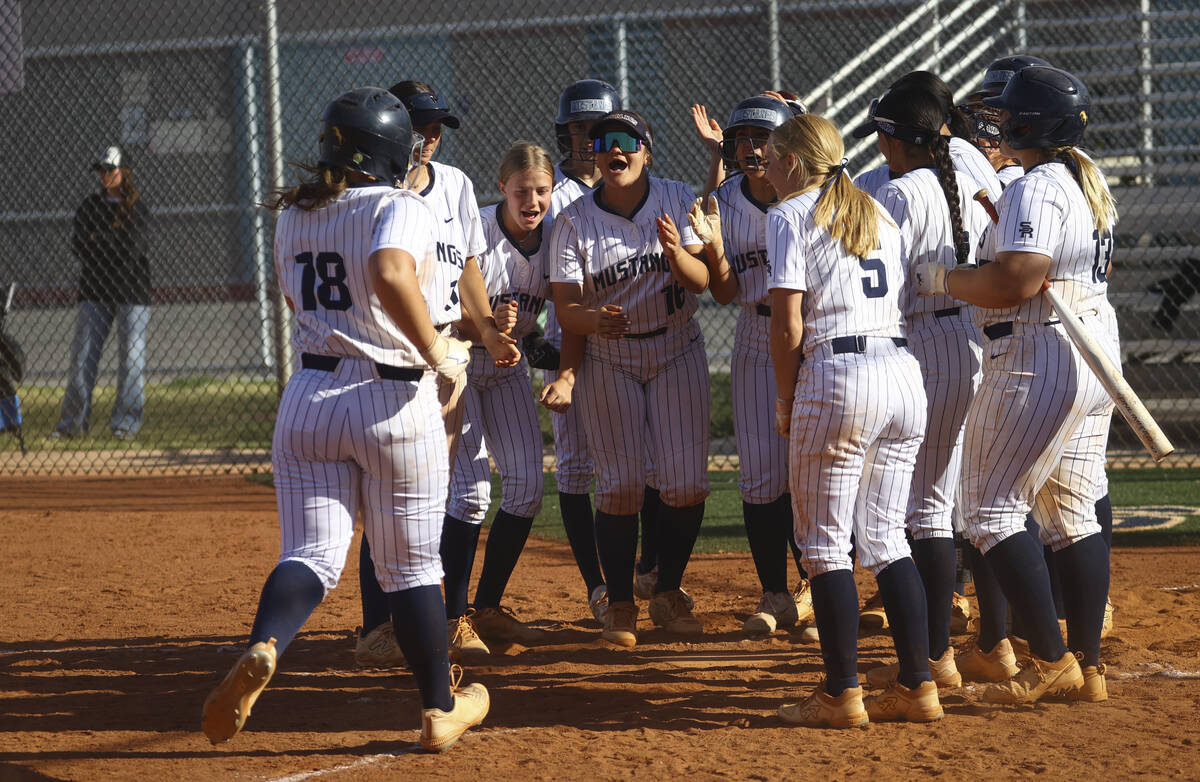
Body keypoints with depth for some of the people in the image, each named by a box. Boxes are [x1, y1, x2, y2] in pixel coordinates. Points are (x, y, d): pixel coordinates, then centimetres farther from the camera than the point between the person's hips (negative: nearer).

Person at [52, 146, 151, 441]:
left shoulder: (137, 208, -1)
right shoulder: (90, 206, 10)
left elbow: (133, 250, -12)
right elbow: (78, 246, 1)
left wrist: (98, 240, -6)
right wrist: (113, 246, -11)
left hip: (131, 293, -3)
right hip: (94, 290, 3)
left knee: (131, 357, -4)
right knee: (82, 356, 1)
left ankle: (126, 422, 1)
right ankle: (73, 422, 7)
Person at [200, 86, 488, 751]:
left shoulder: (294, 215, 8)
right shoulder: (401, 209, -11)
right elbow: (392, 275, -31)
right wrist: (438, 356, -22)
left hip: (310, 397, 4)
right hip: (395, 400, -4)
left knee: (311, 553, 1)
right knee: (410, 565, 10)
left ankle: (262, 650, -30)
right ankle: (439, 710, 19)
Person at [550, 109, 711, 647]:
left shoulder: (678, 200, -5)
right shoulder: (574, 221, -10)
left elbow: (702, 281, -11)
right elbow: (565, 309, -14)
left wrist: (677, 253, -32)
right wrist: (595, 320, -37)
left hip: (677, 353, 1)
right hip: (608, 360, -1)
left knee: (686, 482, -4)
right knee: (620, 486, -6)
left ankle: (668, 593, 15)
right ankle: (620, 606, 5)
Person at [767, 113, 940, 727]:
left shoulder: (791, 215, -1)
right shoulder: (878, 213, 20)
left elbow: (788, 323, -8)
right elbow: (898, 300, 17)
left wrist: (784, 403, 3)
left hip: (837, 376, -7)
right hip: (904, 371, 7)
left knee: (825, 542, 0)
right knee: (886, 538, 11)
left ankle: (842, 694, -3)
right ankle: (917, 687, 7)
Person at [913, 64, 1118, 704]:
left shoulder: (1036, 188, -16)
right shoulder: (1089, 183, 14)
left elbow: (1017, 282, -25)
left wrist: (941, 280, -13)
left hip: (1037, 359, -10)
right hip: (1096, 349, 10)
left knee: (992, 511, -5)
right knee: (1071, 514, 13)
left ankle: (1049, 661, -9)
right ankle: (1087, 667, 14)